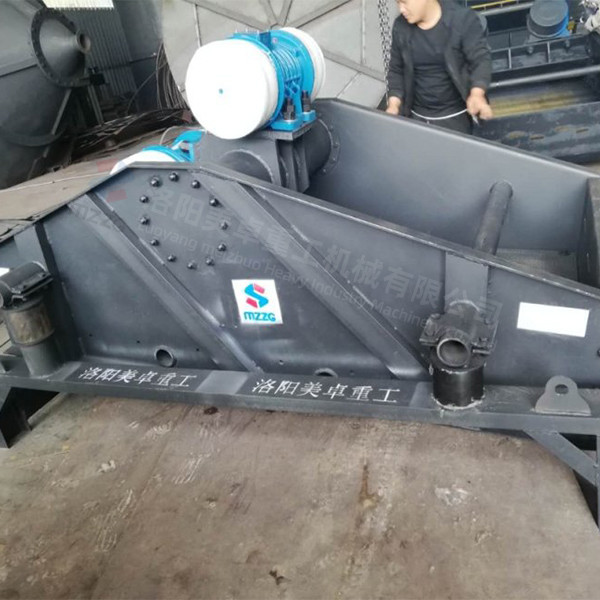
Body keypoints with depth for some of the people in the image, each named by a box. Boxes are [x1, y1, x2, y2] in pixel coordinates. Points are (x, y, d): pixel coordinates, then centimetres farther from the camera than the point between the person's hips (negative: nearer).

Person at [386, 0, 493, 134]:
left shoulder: (463, 19, -13)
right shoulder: (401, 27, 0)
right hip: (416, 116, 4)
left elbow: (481, 59, -16)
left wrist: (477, 94, -36)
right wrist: (394, 104, -7)